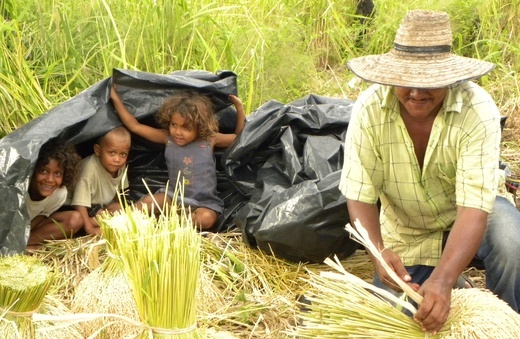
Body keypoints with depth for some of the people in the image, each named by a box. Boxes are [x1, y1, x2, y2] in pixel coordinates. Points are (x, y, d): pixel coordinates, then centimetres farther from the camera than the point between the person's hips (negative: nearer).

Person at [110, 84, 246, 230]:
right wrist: (115, 99, -5)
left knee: (206, 218, -34)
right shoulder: (168, 138, -4)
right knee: (146, 202, -20)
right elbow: (134, 126, -3)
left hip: (203, 202, -2)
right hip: (173, 196, 3)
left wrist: (240, 108, -9)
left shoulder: (209, 140, -7)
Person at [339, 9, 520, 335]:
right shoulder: (369, 110, -24)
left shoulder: (478, 110, -30)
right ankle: (456, 285, 31)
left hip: (472, 211, -2)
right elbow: (360, 196, -20)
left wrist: (442, 280, -50)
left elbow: (473, 206, -36)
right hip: (406, 234, 3)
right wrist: (379, 251, -40)